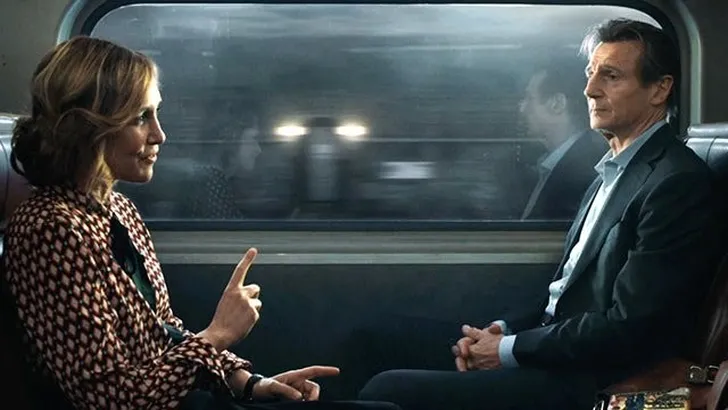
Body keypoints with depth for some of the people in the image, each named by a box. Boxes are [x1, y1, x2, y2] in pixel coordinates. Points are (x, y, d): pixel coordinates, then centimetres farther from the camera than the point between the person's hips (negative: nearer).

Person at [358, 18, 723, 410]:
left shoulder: (679, 183, -13)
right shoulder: (613, 171, 18)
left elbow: (628, 329, -19)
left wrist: (510, 350, -11)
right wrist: (504, 330, 2)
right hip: (558, 358, 9)